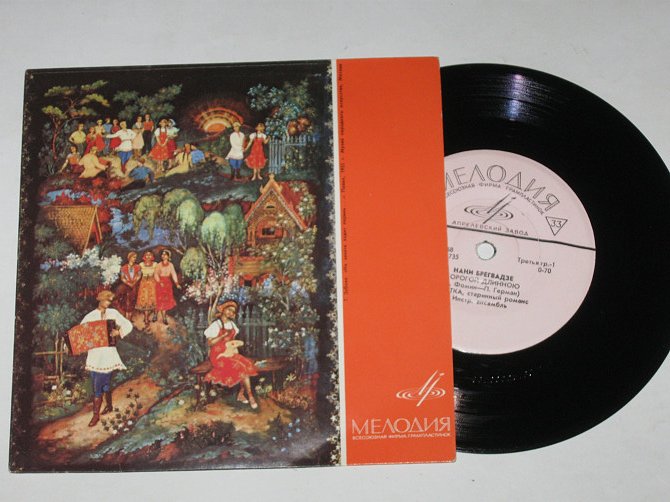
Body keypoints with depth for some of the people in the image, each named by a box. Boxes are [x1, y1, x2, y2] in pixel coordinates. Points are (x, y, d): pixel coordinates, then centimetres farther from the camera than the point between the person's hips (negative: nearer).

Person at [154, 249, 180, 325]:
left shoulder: (170, 265, 3)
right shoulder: (159, 265, 1)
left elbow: (173, 274, -1)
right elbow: (156, 274, -4)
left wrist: (177, 283, -11)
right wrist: (159, 282, -19)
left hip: (168, 283, 2)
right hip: (160, 283, -1)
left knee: (167, 299, 2)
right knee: (161, 300, -2)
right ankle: (164, 318, 6)